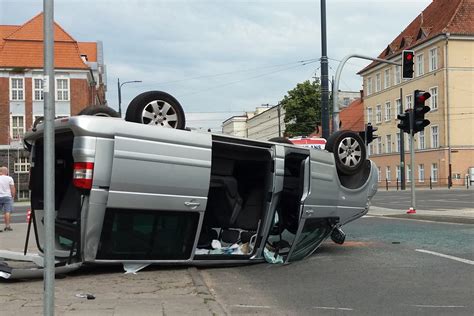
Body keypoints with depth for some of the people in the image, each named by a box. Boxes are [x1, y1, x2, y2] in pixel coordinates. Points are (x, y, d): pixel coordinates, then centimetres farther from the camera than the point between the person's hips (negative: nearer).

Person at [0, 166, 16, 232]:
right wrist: (13, 196, 7)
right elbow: (12, 189, -2)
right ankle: (7, 225, -8)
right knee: (7, 211, -3)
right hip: (7, 196, -2)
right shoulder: (9, 178, -2)